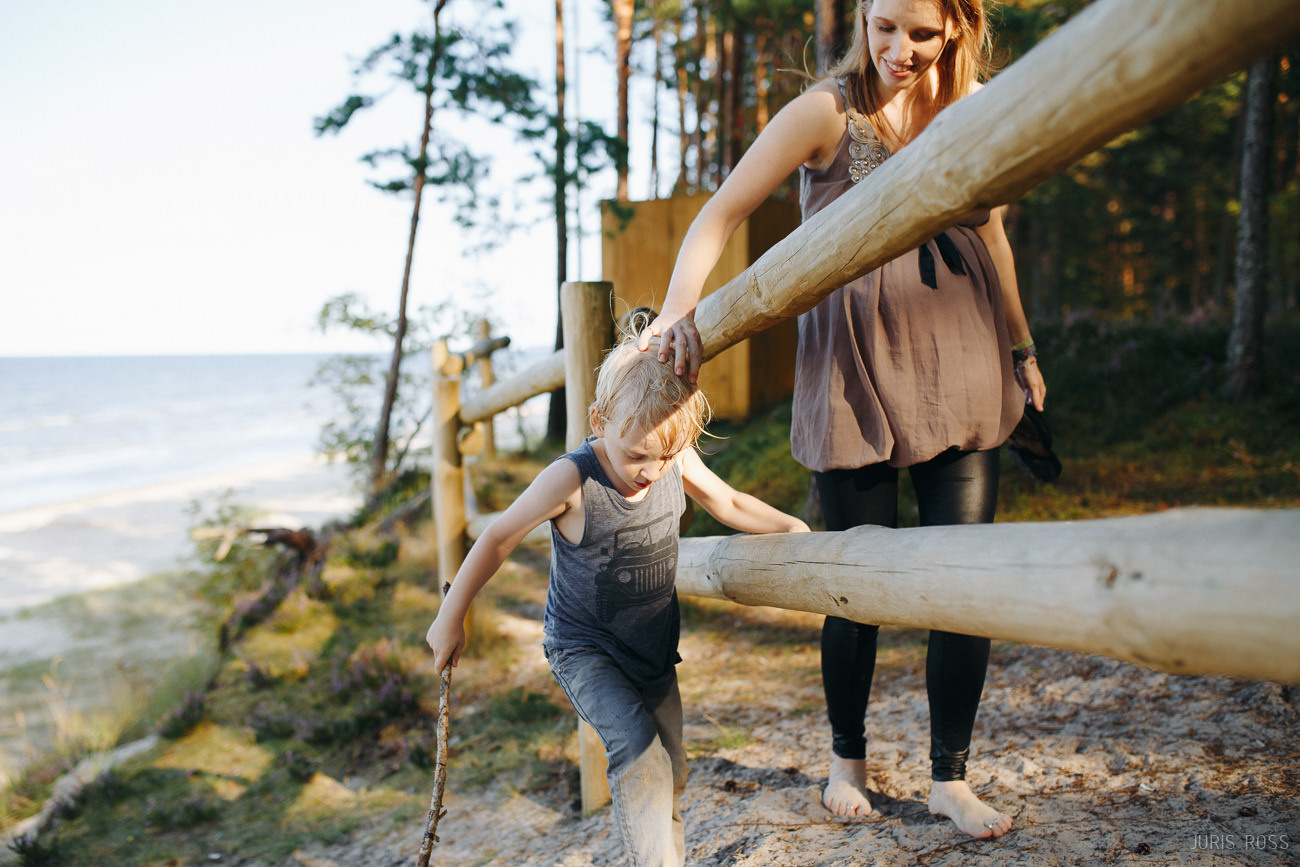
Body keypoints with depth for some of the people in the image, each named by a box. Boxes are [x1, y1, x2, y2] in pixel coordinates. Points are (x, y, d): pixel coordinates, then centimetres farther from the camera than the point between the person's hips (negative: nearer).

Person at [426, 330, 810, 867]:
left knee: (670, 775, 15)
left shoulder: (679, 463, -13)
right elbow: (498, 539, -15)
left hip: (652, 650, 6)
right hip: (583, 651, -5)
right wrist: (451, 618, -8)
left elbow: (729, 504, 6)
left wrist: (789, 526, -9)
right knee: (639, 753, -26)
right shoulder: (571, 480, -27)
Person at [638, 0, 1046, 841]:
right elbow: (722, 213, -9)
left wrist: (1022, 346, 24)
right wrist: (679, 310, -25)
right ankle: (848, 755, 30)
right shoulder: (827, 112, -6)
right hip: (855, 370, -4)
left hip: (959, 364, 4)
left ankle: (950, 778, 20)